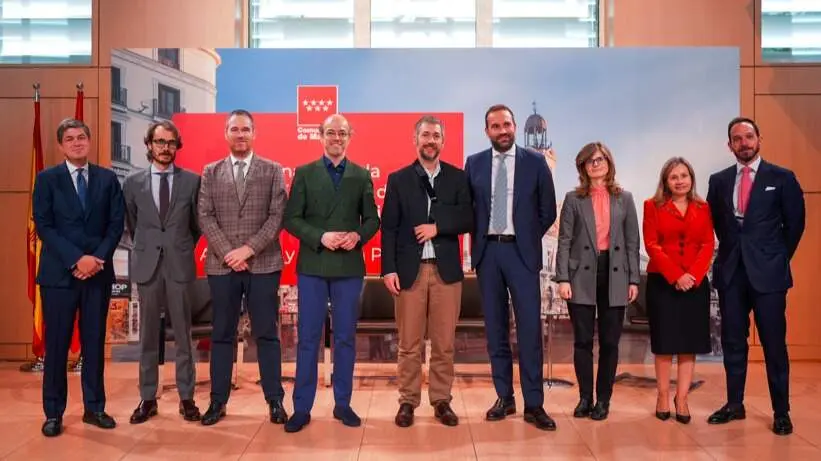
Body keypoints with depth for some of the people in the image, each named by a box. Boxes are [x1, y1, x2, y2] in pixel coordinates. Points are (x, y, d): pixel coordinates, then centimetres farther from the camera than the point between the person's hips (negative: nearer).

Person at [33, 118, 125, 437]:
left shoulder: (107, 178, 8)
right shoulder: (47, 179, 3)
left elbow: (116, 224, 4)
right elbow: (43, 227, -5)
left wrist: (98, 258, -10)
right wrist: (76, 259, -15)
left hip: (99, 271, 2)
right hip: (59, 272, -2)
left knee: (95, 342, 8)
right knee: (56, 344, 3)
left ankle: (94, 408, 18)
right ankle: (53, 413, 14)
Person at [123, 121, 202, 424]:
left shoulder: (192, 181, 1)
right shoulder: (133, 183, 5)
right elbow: (131, 225, 15)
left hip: (179, 265, -1)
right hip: (147, 265, 1)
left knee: (183, 335, 5)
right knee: (148, 336, 8)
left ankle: (186, 397, 14)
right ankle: (147, 398, 18)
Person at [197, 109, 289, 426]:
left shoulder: (273, 171, 6)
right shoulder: (211, 173, 10)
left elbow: (278, 216, -3)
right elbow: (205, 216, 2)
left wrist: (249, 248, -12)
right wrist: (227, 252, -10)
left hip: (263, 264, -1)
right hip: (222, 265, 2)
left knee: (267, 334, 3)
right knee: (222, 335, 8)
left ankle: (275, 401, 12)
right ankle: (218, 401, 18)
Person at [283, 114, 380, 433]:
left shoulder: (362, 176, 8)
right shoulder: (304, 174, 5)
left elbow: (372, 219, 8)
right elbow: (291, 219, -1)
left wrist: (357, 236, -12)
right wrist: (320, 237, -15)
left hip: (349, 267, 1)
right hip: (312, 265, -1)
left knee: (345, 338, 8)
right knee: (308, 338, 3)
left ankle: (342, 404, 20)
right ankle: (302, 408, 12)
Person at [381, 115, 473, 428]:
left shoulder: (458, 178, 8)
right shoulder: (398, 179, 6)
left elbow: (468, 220, 3)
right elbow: (388, 227, 1)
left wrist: (437, 227, -13)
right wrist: (388, 268, -7)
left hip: (446, 270, 1)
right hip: (410, 270, -1)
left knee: (444, 343, 7)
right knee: (409, 344, 5)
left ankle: (442, 401, 19)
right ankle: (408, 402, 16)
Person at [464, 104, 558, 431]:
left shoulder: (535, 162, 2)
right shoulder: (474, 163, 7)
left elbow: (548, 211, 6)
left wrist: (529, 240, 4)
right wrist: (477, 239, 5)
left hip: (521, 252, -2)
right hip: (487, 251, 2)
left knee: (529, 327, -4)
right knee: (495, 327, 7)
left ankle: (534, 404, 4)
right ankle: (504, 397, 19)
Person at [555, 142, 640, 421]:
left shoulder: (624, 199, 8)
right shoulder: (573, 199, 3)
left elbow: (632, 242, 7)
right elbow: (564, 241, -2)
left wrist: (634, 280, 1)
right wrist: (562, 279, -10)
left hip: (614, 277, 2)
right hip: (582, 277, -1)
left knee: (609, 342, 6)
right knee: (583, 341, 3)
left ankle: (603, 399, 18)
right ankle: (585, 398, 17)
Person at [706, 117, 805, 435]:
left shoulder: (782, 178, 0)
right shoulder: (719, 181, 8)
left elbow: (795, 222, 4)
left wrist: (779, 258, 5)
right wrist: (730, 251, 11)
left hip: (767, 272, -3)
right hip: (730, 271, 3)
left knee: (774, 344, 2)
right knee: (732, 341, 9)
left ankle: (781, 412, 12)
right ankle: (734, 404, 19)